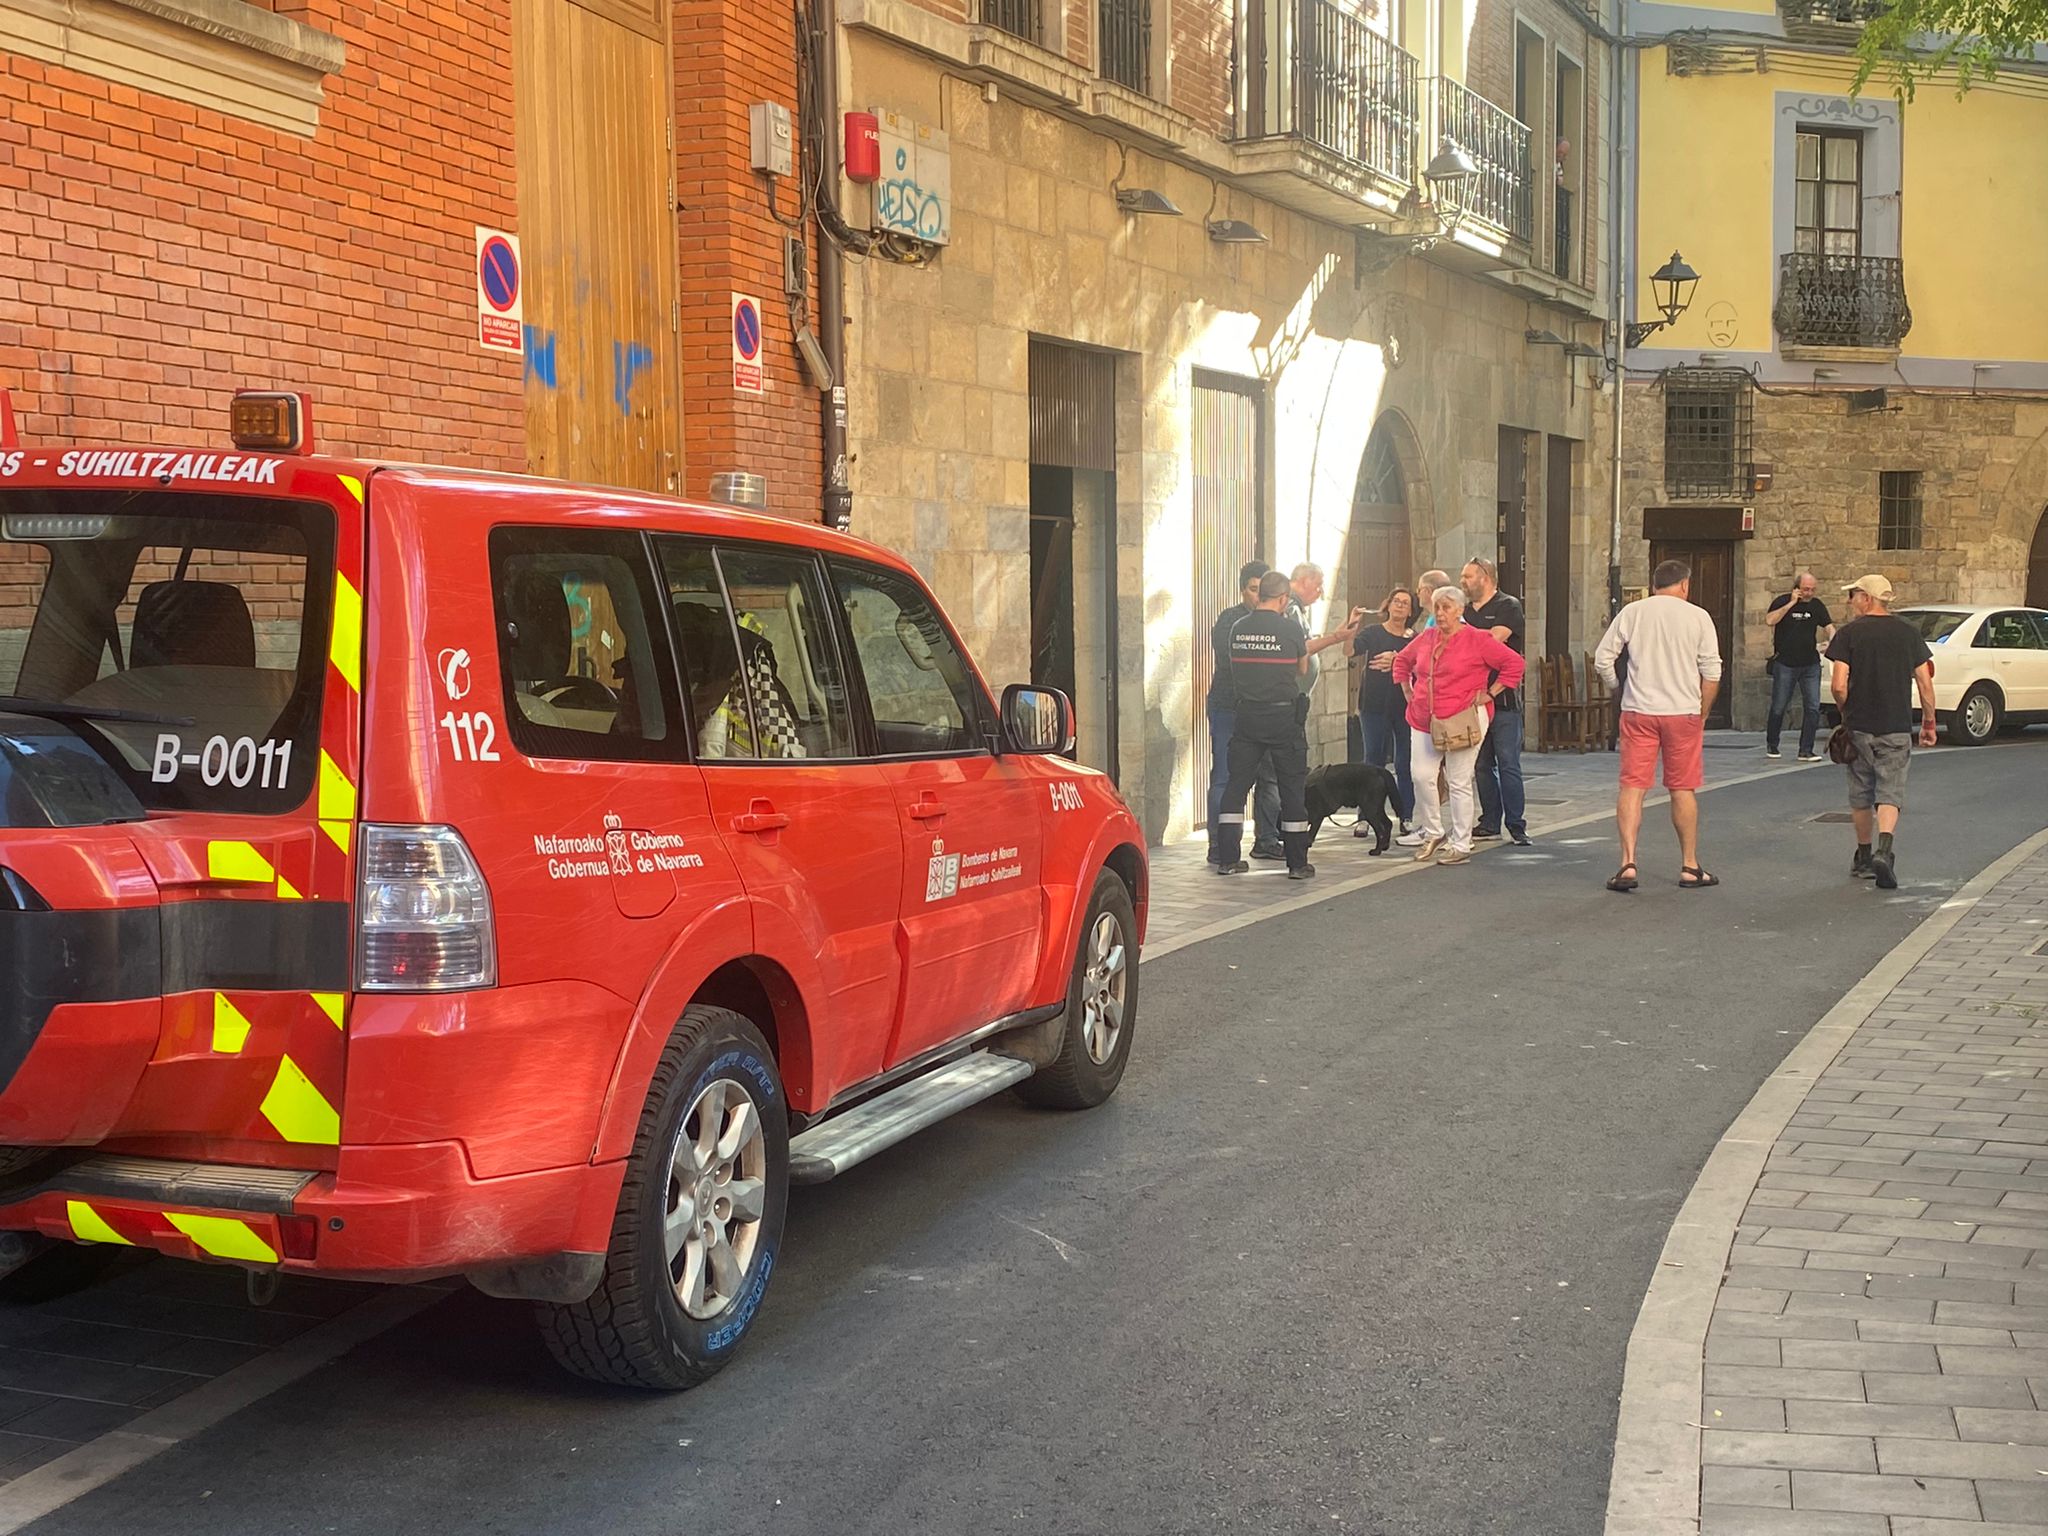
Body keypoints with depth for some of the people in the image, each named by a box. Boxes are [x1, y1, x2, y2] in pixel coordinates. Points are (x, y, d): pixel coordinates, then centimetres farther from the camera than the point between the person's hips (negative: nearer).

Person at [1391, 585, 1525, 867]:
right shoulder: (1425, 639, 9)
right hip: (1424, 722, 5)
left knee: (1459, 783, 0)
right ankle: (1432, 833, 17)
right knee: (1422, 777, -1)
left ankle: (1460, 845, 7)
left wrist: (1489, 694, -7)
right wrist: (1409, 692, 18)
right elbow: (1402, 661, 27)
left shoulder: (1477, 640, -7)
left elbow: (1514, 664, -7)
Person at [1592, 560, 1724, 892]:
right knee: (1683, 790, 9)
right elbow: (1712, 672, 0)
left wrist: (1618, 688, 18)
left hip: (1638, 712, 0)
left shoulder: (1632, 612, 2)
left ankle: (1628, 864, -8)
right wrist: (1702, 714, 10)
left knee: (1632, 787, 1)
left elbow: (1602, 659, 2)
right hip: (1683, 712, 0)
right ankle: (1690, 867, 18)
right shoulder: (1698, 617, 0)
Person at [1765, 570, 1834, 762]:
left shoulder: (1816, 605, 7)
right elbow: (1770, 620, -20)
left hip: (1810, 665, 3)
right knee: (1778, 708, 5)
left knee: (1813, 708, -4)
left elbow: (1828, 626, 4)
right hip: (1784, 664, -3)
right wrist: (1792, 603, -20)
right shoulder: (1782, 601, -3)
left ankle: (1806, 751, 0)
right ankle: (1771, 746, 22)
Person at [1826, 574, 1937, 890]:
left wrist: (1846, 712, 8)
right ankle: (1884, 850, -23)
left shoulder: (1849, 634, -4)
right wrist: (1928, 723, 14)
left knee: (1861, 795, 13)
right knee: (1890, 793, 0)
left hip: (1859, 726, -1)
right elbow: (1925, 684, 3)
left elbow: (1839, 685, -11)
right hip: (1897, 728, 1)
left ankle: (1863, 858, 22)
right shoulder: (1909, 633, 4)